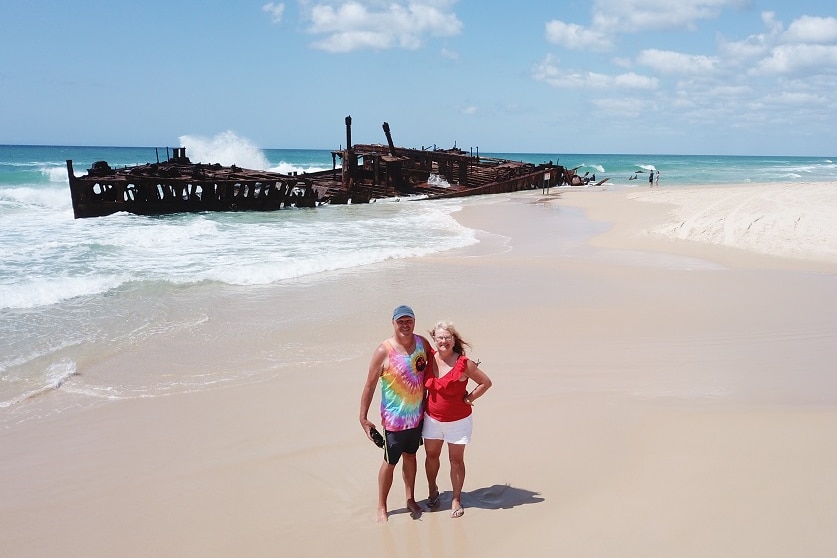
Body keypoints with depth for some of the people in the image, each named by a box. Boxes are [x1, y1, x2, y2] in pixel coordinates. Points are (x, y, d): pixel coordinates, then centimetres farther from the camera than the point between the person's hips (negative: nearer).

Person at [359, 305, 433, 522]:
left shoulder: (423, 343, -4)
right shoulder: (384, 351, -18)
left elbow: (432, 368, 12)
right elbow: (370, 385, -13)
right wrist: (363, 418, -13)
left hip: (417, 415, 5)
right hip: (394, 418, -5)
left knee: (410, 456, 21)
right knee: (390, 462, 6)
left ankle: (411, 499, 37)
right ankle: (381, 507, 22)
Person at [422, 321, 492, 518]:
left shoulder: (463, 363, -18)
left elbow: (486, 382, -9)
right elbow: (425, 384, 16)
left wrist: (469, 398, -10)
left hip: (458, 421, -4)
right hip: (432, 418, 4)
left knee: (456, 459, 5)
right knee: (431, 455, 15)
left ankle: (456, 499, 19)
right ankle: (432, 490, 38)